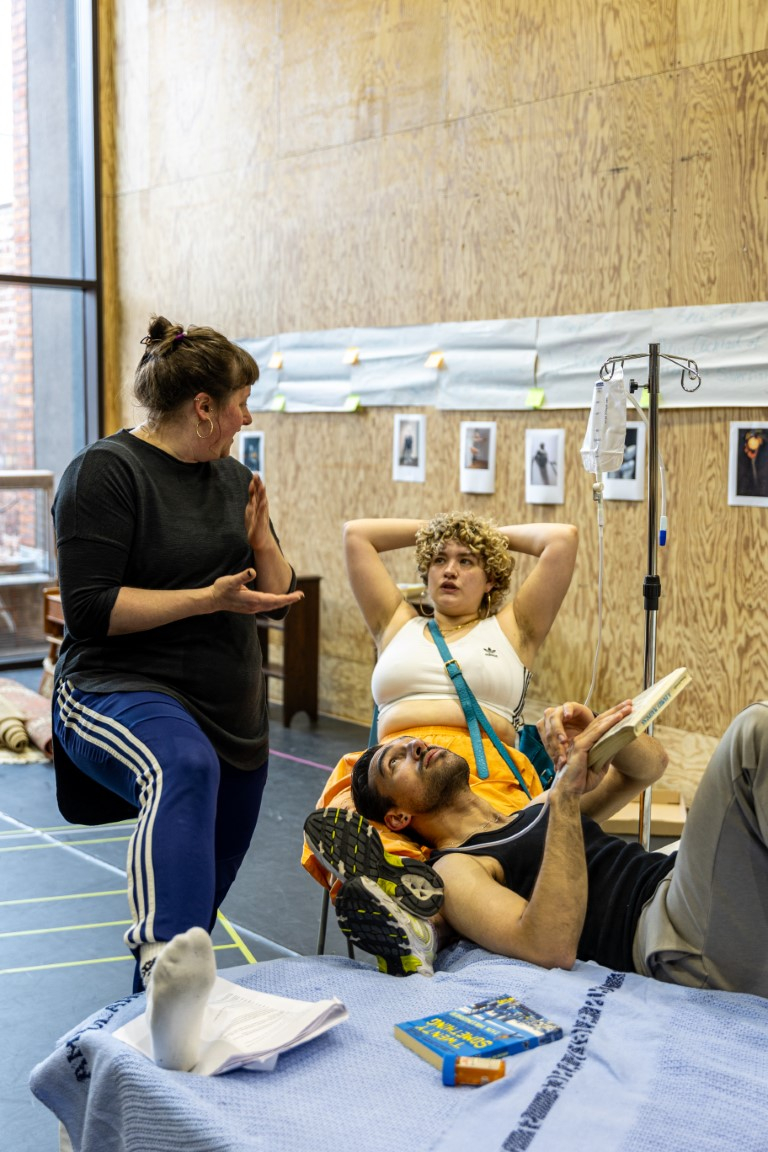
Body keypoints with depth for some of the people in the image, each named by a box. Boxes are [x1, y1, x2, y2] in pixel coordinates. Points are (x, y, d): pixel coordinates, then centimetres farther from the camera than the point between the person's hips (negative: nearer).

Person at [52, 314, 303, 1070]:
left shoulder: (231, 476, 13)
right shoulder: (105, 473, -9)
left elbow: (279, 598, 13)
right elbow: (90, 608, -16)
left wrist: (259, 536, -6)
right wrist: (209, 598, -21)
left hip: (230, 712, 8)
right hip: (122, 694, -8)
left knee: (201, 895, 17)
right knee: (185, 769, -42)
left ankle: (158, 1013, 41)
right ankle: (171, 970, -60)